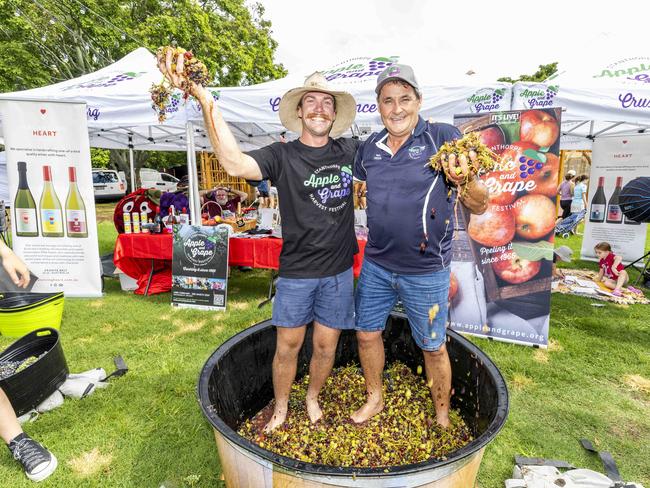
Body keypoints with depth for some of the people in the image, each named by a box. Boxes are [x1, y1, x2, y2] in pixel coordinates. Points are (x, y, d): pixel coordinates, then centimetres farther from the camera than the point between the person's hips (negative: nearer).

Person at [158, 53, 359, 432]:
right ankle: (281, 408, 36)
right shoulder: (282, 155, -7)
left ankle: (312, 399, 42)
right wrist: (206, 101, -32)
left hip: (339, 271, 3)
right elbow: (235, 163, -25)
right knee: (288, 345, 9)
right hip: (296, 272, -2)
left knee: (326, 346, 14)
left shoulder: (349, 152, 2)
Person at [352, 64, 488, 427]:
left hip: (426, 272, -4)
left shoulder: (444, 138, -10)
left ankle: (442, 417, 39)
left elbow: (480, 206, -13)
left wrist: (464, 180, -32)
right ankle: (374, 399, 42)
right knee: (367, 333, 16)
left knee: (433, 348, 13)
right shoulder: (369, 148, 3)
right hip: (375, 265, 4)